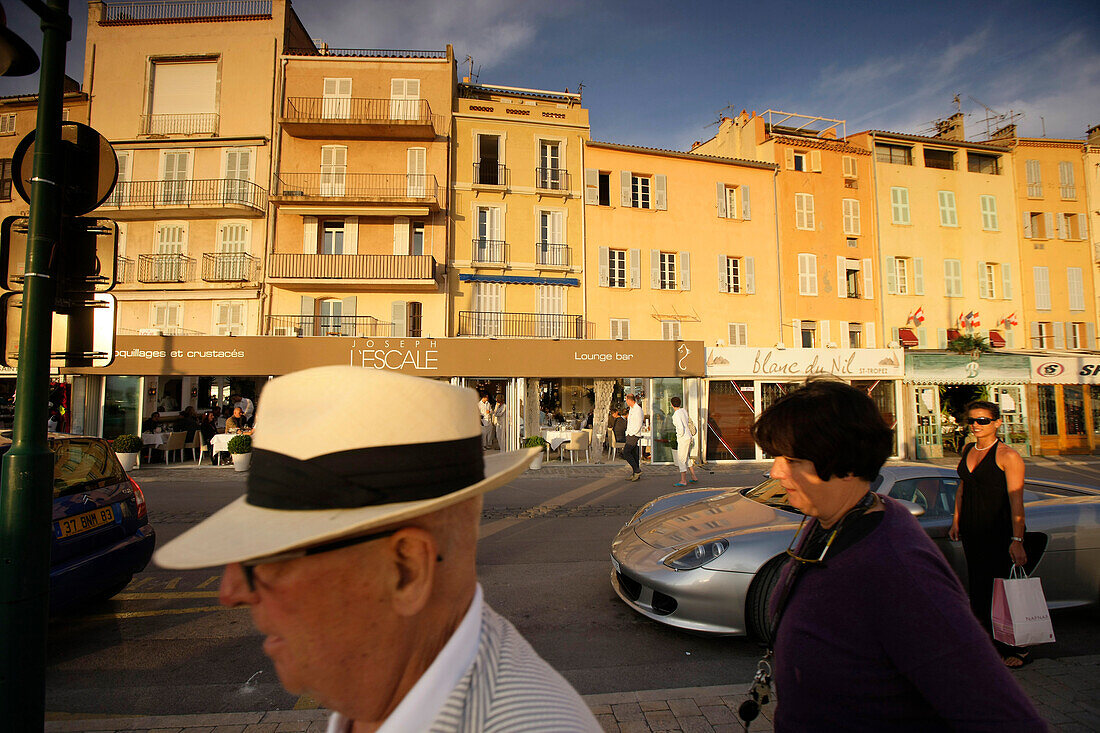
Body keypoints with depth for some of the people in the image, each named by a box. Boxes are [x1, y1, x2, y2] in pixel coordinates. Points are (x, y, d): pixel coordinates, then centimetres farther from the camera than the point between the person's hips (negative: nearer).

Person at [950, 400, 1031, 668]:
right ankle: (988, 643, 25)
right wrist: (956, 521, 16)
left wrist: (1017, 540, -22)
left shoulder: (1008, 456, -12)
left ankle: (1016, 648, 14)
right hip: (971, 530, 7)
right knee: (978, 588, 12)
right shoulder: (968, 450, 10)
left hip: (998, 531, -6)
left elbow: (1016, 500, -17)